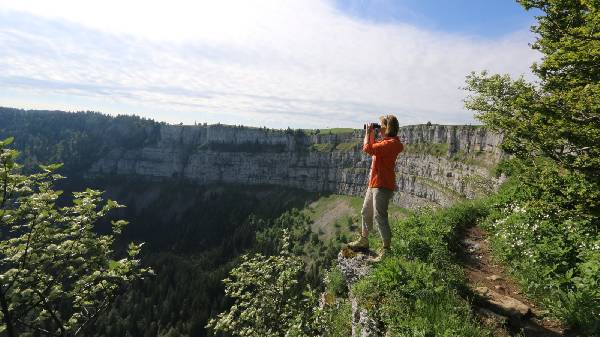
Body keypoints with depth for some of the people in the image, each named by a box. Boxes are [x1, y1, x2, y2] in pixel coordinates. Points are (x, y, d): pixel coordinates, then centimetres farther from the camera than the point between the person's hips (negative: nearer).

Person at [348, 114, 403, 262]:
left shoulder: (391, 143, -19)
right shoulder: (386, 141, 13)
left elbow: (367, 148, -26)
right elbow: (373, 147, 29)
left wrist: (368, 133, -10)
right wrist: (372, 134, 16)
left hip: (382, 186, -11)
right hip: (374, 184, 11)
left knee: (379, 217, -10)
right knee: (366, 213, 19)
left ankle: (386, 249, 0)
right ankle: (363, 241, 34)